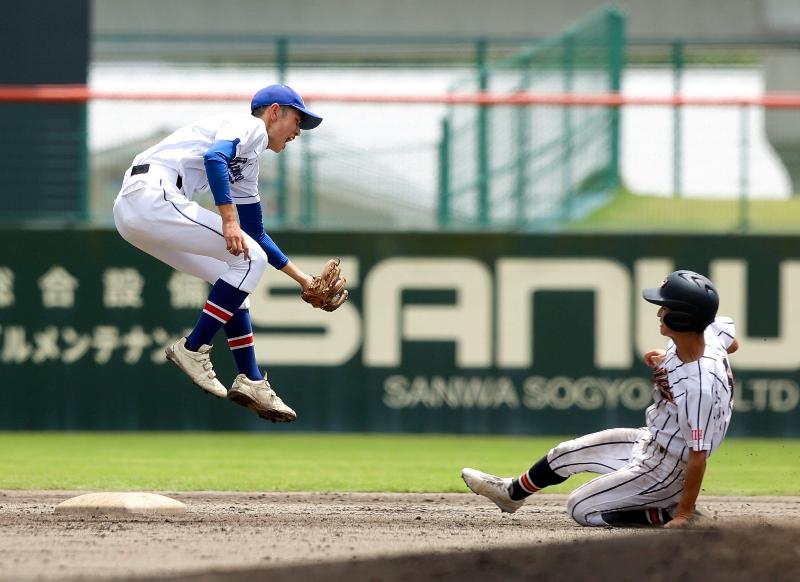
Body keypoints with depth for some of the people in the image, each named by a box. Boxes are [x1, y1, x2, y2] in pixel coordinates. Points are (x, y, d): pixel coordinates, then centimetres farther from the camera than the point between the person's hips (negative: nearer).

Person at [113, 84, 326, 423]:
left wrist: (300, 277, 37)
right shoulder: (251, 126, 2)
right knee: (249, 258, -9)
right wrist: (229, 220, -24)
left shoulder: (247, 166, 30)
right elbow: (214, 158, -19)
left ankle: (251, 382, 14)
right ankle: (192, 350, -9)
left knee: (233, 276, 15)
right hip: (153, 194, -10)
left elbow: (256, 233, 36)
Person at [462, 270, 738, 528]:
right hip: (649, 440, 9)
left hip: (662, 469, -9)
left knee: (580, 509, 1)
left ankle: (671, 512, 2)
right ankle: (512, 492, 48)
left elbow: (697, 456, -32)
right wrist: (666, 358, 2)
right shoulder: (711, 331, -14)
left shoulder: (701, 387, -38)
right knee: (565, 453, 22)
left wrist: (683, 515, -26)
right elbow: (731, 343, 12)